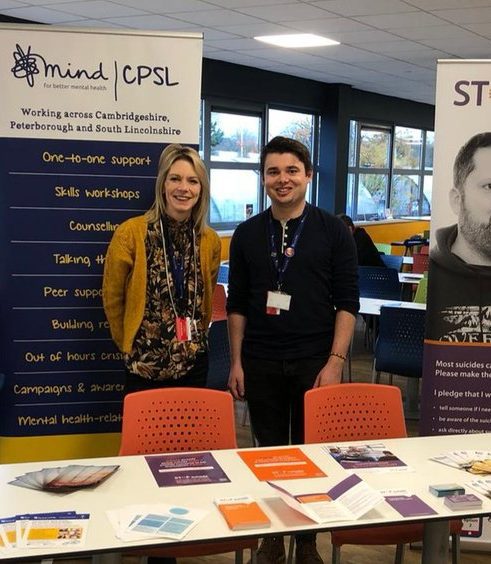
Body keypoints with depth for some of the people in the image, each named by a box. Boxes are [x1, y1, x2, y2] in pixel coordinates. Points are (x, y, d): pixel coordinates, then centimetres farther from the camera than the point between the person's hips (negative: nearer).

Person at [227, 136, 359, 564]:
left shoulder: (333, 231, 0)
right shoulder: (247, 234, 6)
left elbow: (347, 302, -2)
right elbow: (237, 303, 8)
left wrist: (335, 361, -10)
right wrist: (236, 362, 3)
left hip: (314, 363, -1)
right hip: (260, 364, 2)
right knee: (268, 452, 10)